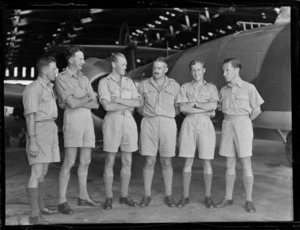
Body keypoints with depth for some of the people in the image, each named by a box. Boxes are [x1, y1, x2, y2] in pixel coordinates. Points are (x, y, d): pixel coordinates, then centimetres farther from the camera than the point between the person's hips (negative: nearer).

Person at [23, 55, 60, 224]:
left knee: (43, 172, 13)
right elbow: (30, 116, -17)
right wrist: (32, 141, -20)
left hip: (51, 129, 9)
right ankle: (34, 215, -10)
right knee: (37, 173, -11)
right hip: (39, 131, -9)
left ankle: (41, 207, 23)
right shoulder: (33, 88, -11)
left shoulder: (49, 87, 15)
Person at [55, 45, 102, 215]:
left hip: (88, 120, 7)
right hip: (73, 120, -7)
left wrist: (79, 102, -11)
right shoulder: (61, 79, -5)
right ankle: (62, 201, -3)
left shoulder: (84, 79, 15)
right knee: (70, 162, -9)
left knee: (85, 161, 9)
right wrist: (89, 98, -1)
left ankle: (83, 197, 20)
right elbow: (72, 103, -17)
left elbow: (96, 104, 7)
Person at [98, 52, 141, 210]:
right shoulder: (104, 82, 0)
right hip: (112, 121, -4)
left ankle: (124, 196, 18)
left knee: (127, 161, 7)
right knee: (110, 162, 0)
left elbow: (137, 102, 1)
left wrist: (119, 100, -9)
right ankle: (108, 198, 9)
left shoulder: (129, 82, 13)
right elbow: (107, 106, -12)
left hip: (129, 121, 4)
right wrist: (128, 106, -5)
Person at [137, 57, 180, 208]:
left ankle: (168, 195, 14)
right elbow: (139, 106, 13)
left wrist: (168, 115, 2)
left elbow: (178, 107, 13)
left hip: (167, 124, 0)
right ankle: (147, 195, 9)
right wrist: (148, 115, 2)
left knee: (167, 162, 4)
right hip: (149, 124, 0)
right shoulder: (144, 85, 6)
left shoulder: (174, 86, 6)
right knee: (149, 161, 0)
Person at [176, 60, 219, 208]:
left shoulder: (211, 87, 11)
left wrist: (194, 103, -6)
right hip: (189, 123, 1)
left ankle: (208, 196, 12)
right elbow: (183, 108, -3)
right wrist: (205, 109, -6)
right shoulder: (185, 87, 12)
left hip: (205, 124, 0)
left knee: (206, 162, 2)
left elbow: (214, 105, -7)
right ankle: (185, 196, 10)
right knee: (188, 161, 2)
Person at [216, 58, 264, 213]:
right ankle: (228, 198, 15)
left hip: (243, 126, -4)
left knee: (246, 165, -3)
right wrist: (231, 122, 7)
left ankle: (249, 201, 4)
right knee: (229, 164, 7)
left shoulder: (248, 88, -4)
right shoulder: (223, 90, 9)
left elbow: (256, 110, -1)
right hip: (227, 126, 4)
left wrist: (243, 122, 5)